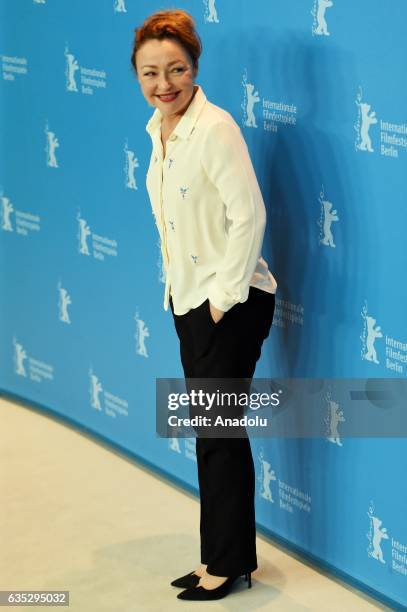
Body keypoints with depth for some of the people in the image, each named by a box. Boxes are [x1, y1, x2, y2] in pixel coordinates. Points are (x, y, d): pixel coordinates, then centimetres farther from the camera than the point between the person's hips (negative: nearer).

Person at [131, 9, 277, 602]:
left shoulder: (214, 127, -19)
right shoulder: (158, 129, 7)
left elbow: (249, 216, -22)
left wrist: (223, 297, -18)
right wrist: (175, 288, 13)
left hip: (232, 303, -8)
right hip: (190, 301, 8)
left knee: (219, 435, 1)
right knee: (211, 432, 14)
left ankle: (228, 562, 15)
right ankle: (223, 557, 26)